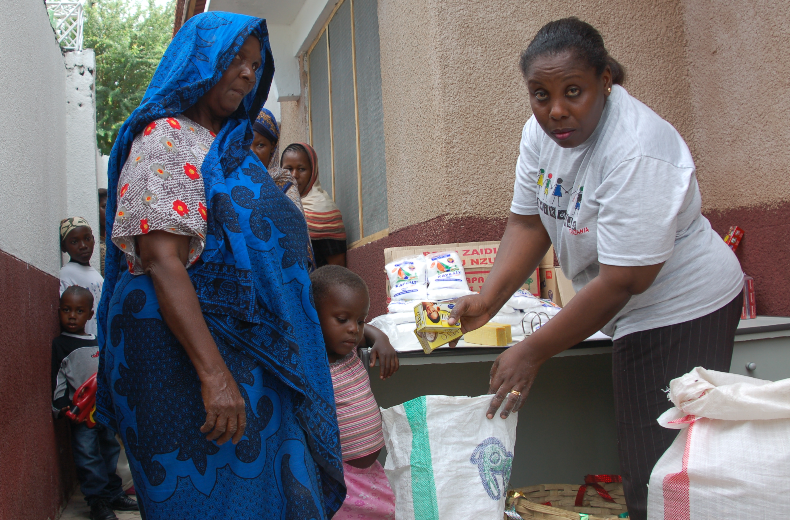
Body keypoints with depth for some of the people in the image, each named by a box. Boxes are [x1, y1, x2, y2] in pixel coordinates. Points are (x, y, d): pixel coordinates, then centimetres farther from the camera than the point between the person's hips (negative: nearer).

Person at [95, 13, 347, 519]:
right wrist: (213, 372, -27)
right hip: (187, 348, -8)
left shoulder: (229, 147, 18)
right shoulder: (165, 139, -8)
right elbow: (162, 261, -20)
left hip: (247, 350, 9)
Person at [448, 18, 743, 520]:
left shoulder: (635, 152, -28)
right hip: (636, 313, 8)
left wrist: (532, 352, -22)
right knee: (639, 463, 15)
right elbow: (528, 223, 3)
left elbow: (620, 283, -27)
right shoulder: (543, 129, -3)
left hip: (682, 308, -7)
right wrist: (487, 300, -11)